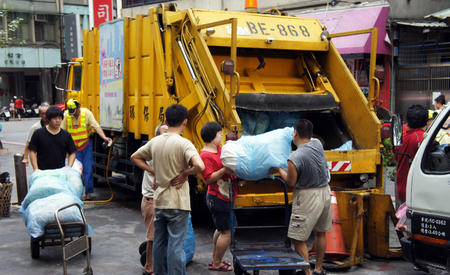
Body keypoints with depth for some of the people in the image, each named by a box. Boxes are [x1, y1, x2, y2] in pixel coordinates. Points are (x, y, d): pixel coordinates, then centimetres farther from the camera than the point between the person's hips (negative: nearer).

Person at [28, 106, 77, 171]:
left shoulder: (66, 135, 7)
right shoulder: (38, 133, 1)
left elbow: (72, 153, 11)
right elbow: (32, 151, 2)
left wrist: (69, 168, -2)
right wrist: (36, 169, -7)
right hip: (42, 172, -2)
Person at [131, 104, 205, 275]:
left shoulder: (155, 142, 4)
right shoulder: (184, 144, -15)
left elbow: (136, 157, 18)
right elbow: (200, 166, -29)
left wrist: (153, 172, 10)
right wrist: (184, 173, -12)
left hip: (159, 201, 6)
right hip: (178, 203, -6)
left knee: (159, 243, 16)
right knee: (176, 246, -1)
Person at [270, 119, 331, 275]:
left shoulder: (294, 158, -23)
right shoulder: (317, 144, -5)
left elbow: (290, 182, -10)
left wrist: (278, 169, 4)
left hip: (307, 198, -8)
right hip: (325, 192, 8)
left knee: (298, 237, 1)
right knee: (320, 233, 20)